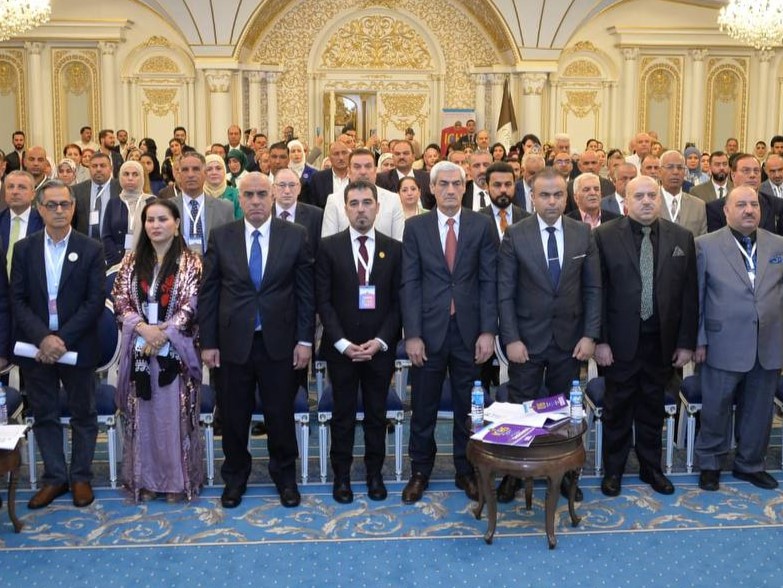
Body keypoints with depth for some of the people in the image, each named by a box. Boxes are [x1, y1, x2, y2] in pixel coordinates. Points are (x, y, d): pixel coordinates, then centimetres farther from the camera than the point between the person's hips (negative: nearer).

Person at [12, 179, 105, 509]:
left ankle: (81, 477, 23)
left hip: (77, 346, -2)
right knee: (44, 416, 11)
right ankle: (54, 477, 24)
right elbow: (17, 300, -2)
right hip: (35, 347, 2)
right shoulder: (24, 249, 3)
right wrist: (43, 338, -16)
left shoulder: (91, 250, -3)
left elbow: (95, 302, -8)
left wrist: (62, 338, -17)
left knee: (83, 415, 9)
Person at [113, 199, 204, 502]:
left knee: (175, 413, 2)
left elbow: (191, 306, -7)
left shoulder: (190, 261, -1)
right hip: (139, 348, 3)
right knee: (143, 413, 7)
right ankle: (144, 478, 18)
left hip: (176, 349, -2)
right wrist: (144, 328, -13)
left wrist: (163, 334, -16)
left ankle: (178, 479, 13)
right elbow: (120, 301, 2)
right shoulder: (132, 260, 7)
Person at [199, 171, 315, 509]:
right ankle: (235, 478, 30)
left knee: (281, 414, 10)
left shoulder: (295, 236, -1)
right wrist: (208, 342, 0)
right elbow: (208, 293, 3)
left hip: (279, 342, -1)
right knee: (234, 417, 11)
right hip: (233, 342, 1)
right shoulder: (221, 237, 1)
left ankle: (285, 477, 29)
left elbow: (306, 292, 0)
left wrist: (305, 340, -3)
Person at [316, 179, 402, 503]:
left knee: (377, 413, 9)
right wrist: (342, 342, -11)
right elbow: (323, 300, -3)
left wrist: (381, 341, -10)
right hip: (341, 347, -1)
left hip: (380, 348, 1)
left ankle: (374, 473, 23)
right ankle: (341, 475, 18)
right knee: (343, 414, 7)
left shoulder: (394, 249, 3)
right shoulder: (329, 247, 0)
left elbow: (399, 302, 1)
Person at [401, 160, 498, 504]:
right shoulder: (415, 227, 2)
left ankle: (466, 471, 26)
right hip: (429, 329, 0)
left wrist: (488, 331, -7)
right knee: (423, 408, 9)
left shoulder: (482, 225, 2)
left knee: (468, 407, 11)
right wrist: (412, 334, -8)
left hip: (470, 329, 0)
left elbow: (489, 281, 0)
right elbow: (410, 284, -1)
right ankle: (420, 472, 25)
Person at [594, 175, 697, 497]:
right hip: (621, 340, -2)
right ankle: (613, 470, 25)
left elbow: (689, 293, 3)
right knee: (617, 409, 10)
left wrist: (686, 341, 0)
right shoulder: (605, 236, -5)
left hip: (662, 340, 2)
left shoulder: (681, 237, 2)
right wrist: (600, 339, -9)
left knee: (653, 408, 15)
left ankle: (651, 467, 31)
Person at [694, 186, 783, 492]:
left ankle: (750, 464, 31)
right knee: (716, 409, 7)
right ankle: (710, 464, 25)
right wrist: (699, 341, -4)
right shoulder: (706, 245, -3)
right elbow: (695, 296, -2)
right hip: (723, 346, -3)